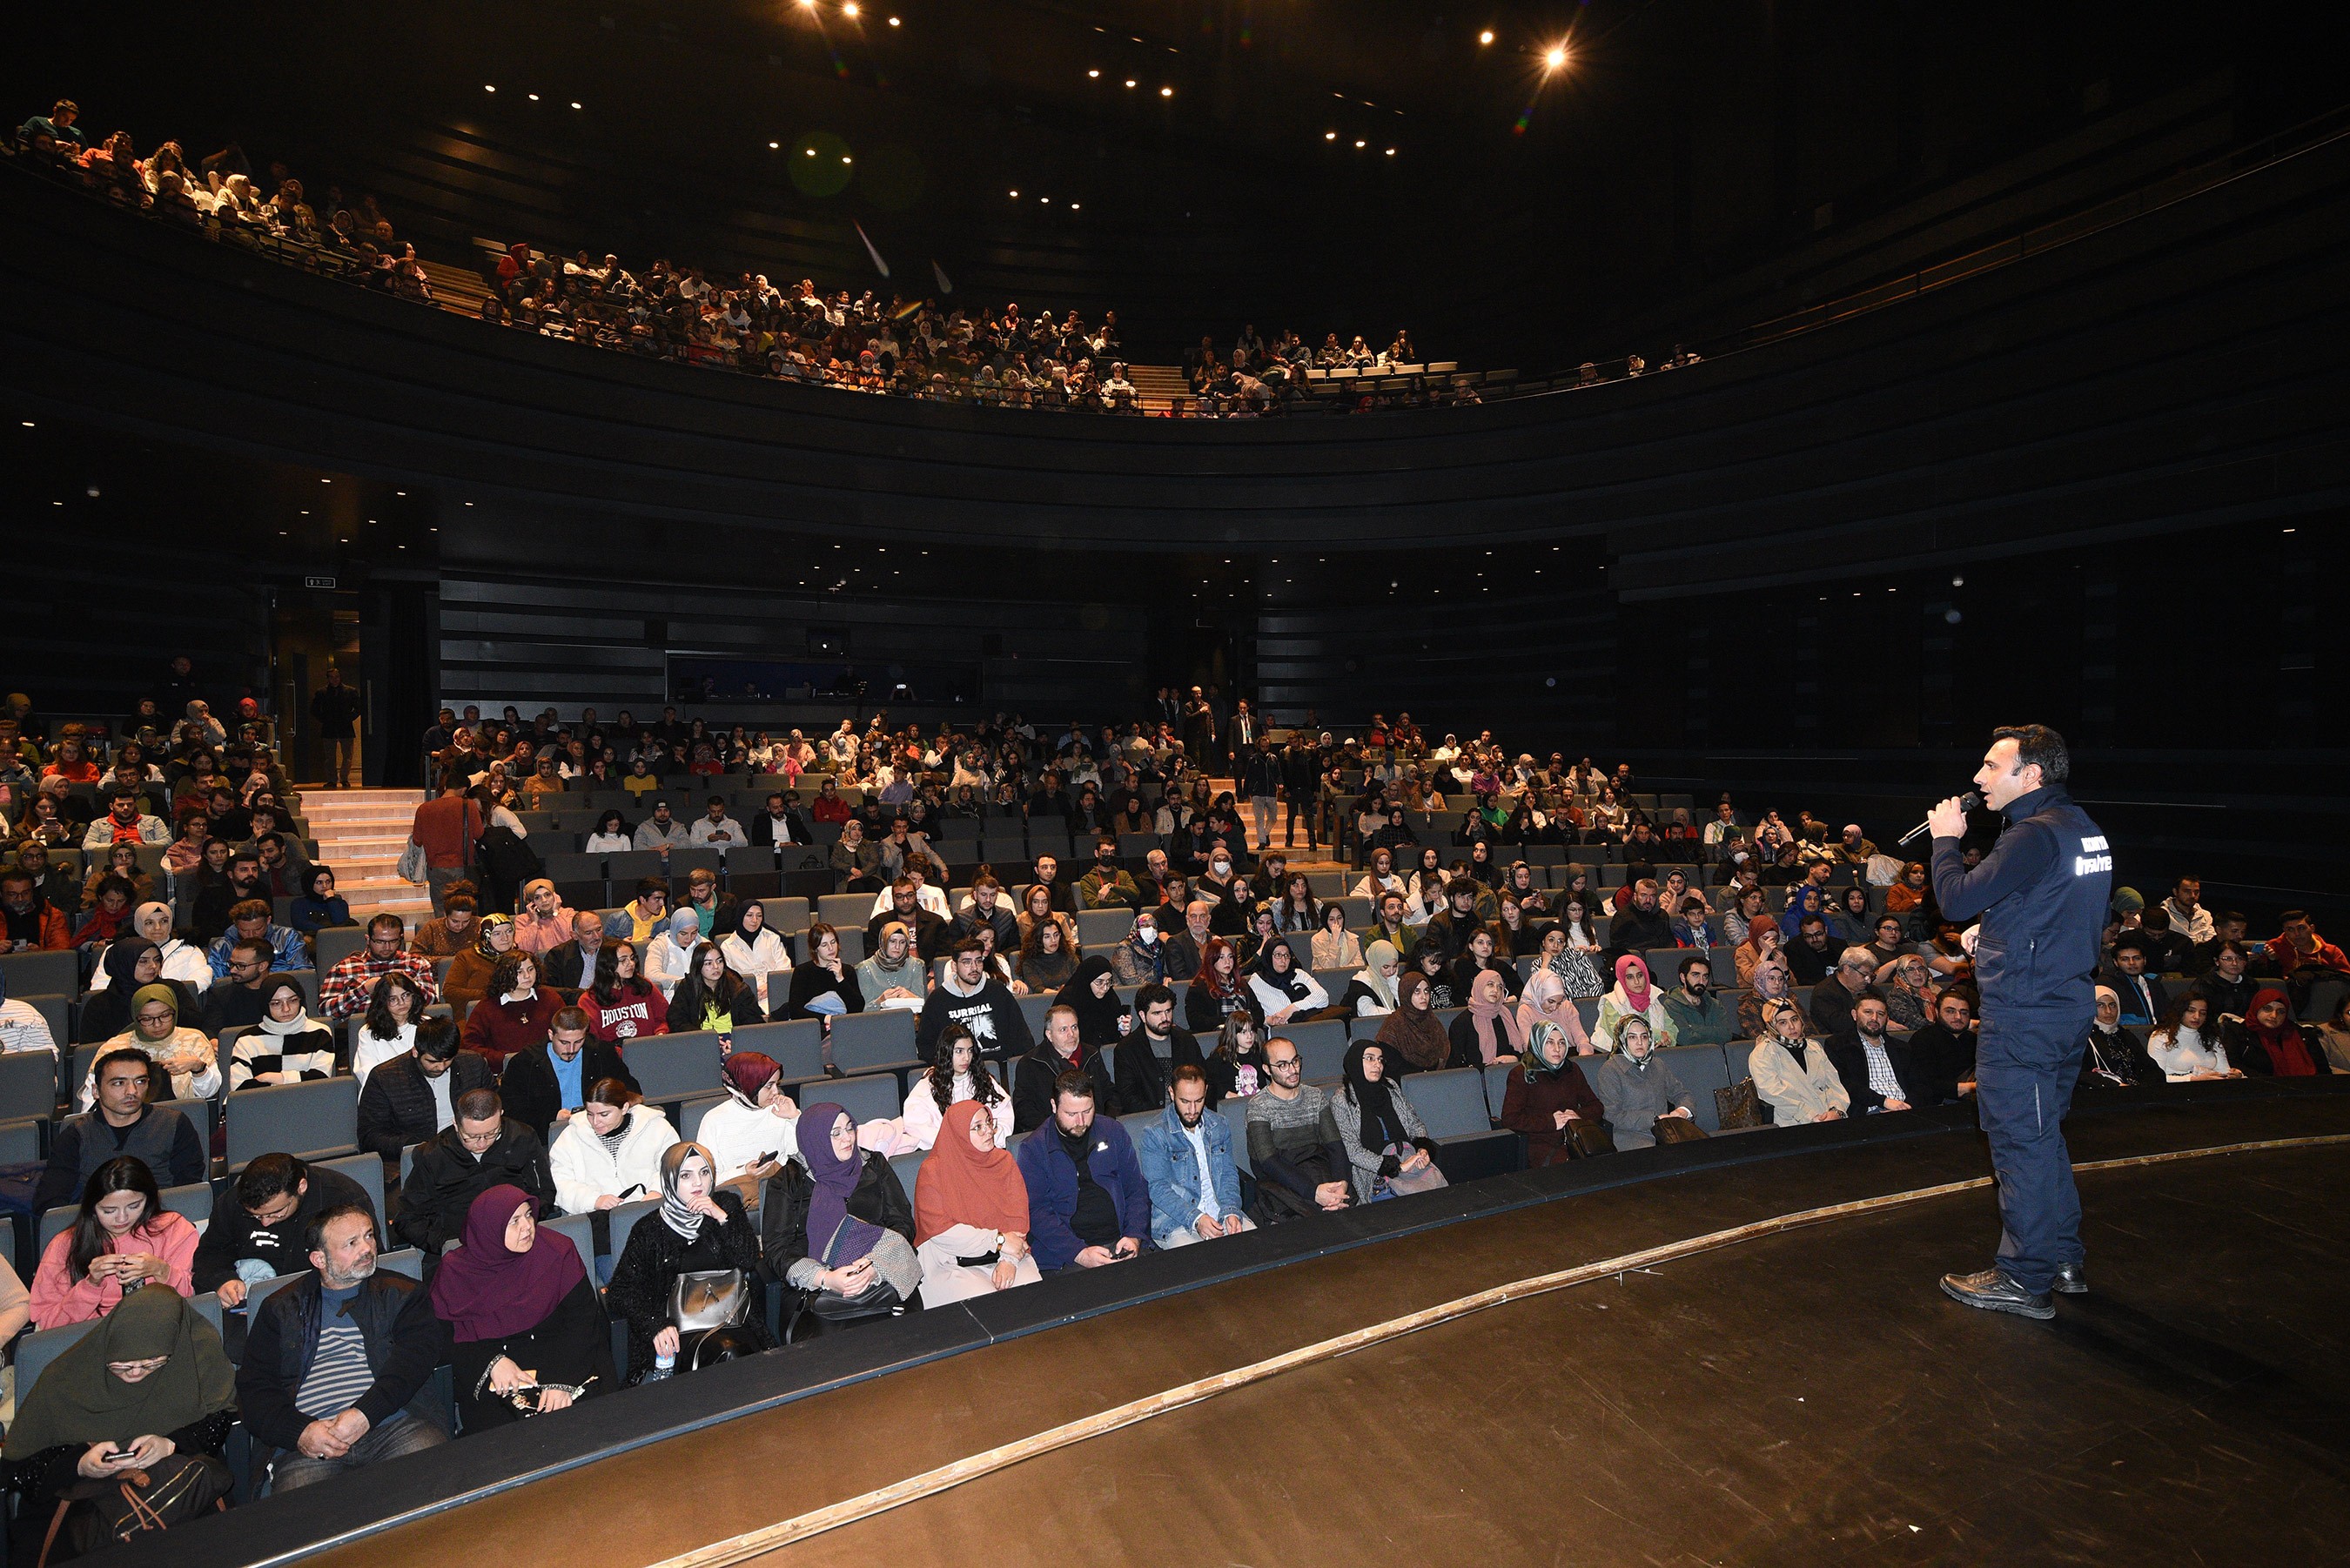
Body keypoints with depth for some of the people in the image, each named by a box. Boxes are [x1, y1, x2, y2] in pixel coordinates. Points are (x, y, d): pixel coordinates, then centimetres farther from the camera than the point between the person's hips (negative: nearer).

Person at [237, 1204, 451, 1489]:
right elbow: (252, 1388, 12)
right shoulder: (280, 1309, 19)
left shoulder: (401, 1293, 16)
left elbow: (414, 1358, 1)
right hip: (309, 1443, 1)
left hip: (395, 1424, 0)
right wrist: (300, 1431, -7)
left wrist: (365, 1414, -15)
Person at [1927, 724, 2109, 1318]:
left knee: (2020, 1141, 0)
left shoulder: (2034, 835, -20)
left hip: (2022, 1015, -10)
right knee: (2043, 1136, 20)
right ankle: (2063, 1260, 31)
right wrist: (1998, 930, 17)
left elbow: (1957, 900, -23)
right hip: (2069, 1004, 10)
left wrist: (1947, 839, -8)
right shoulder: (2083, 829, 11)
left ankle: (2025, 1279, 10)